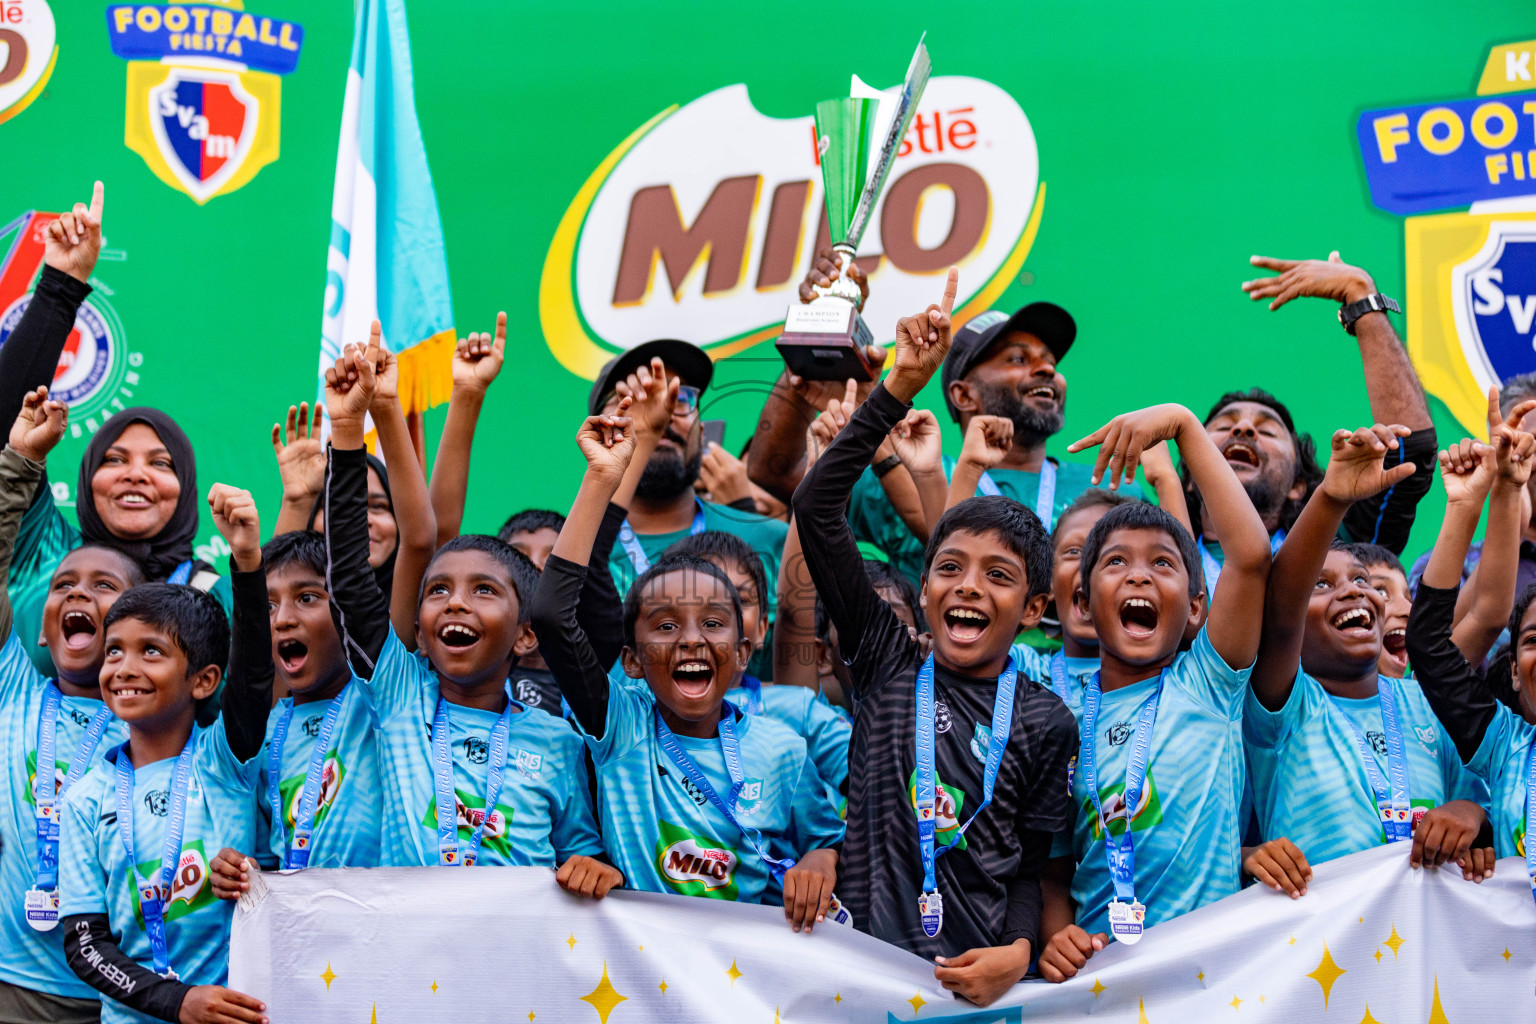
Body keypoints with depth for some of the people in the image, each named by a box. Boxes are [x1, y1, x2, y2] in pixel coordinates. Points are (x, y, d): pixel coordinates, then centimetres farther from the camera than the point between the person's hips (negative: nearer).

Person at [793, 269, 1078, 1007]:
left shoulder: (1045, 723, 8)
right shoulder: (887, 664, 9)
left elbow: (1033, 867, 9)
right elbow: (816, 508, 4)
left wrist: (1019, 951, -12)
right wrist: (900, 388, 2)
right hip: (865, 964, 0)